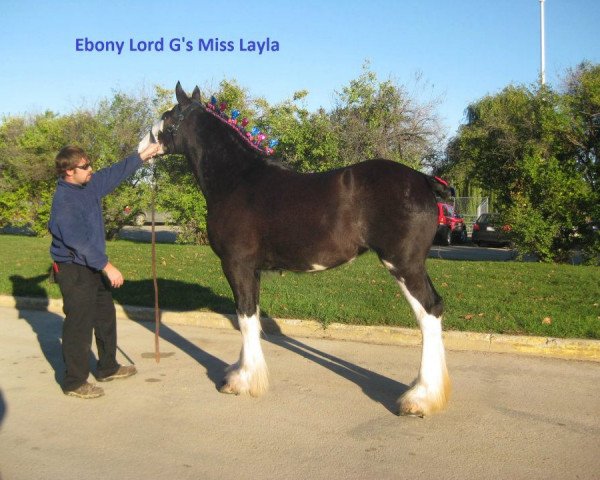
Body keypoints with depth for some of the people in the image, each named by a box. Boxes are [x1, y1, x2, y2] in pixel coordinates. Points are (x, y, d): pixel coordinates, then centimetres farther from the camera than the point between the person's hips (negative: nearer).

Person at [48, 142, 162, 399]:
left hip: (93, 267, 10)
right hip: (74, 271, -10)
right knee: (80, 324, -2)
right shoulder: (64, 202, -24)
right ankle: (74, 382, 11)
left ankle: (107, 367, 34)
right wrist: (107, 266, -28)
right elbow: (79, 241, -28)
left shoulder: (90, 185, 3)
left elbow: (114, 173, 15)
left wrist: (142, 156, 13)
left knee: (106, 316, 19)